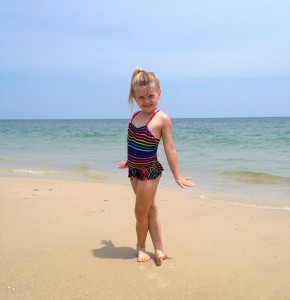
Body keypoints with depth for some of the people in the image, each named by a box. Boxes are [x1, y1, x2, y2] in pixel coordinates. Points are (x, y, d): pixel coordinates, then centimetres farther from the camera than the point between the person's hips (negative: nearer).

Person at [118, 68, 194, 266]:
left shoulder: (162, 119, -13)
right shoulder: (136, 116, 4)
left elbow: (170, 149, -11)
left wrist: (177, 176, -8)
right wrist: (130, 162, 30)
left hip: (150, 171, -6)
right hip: (135, 170, 6)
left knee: (141, 211, 4)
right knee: (150, 208, 11)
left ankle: (141, 247, 26)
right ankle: (159, 248, 19)